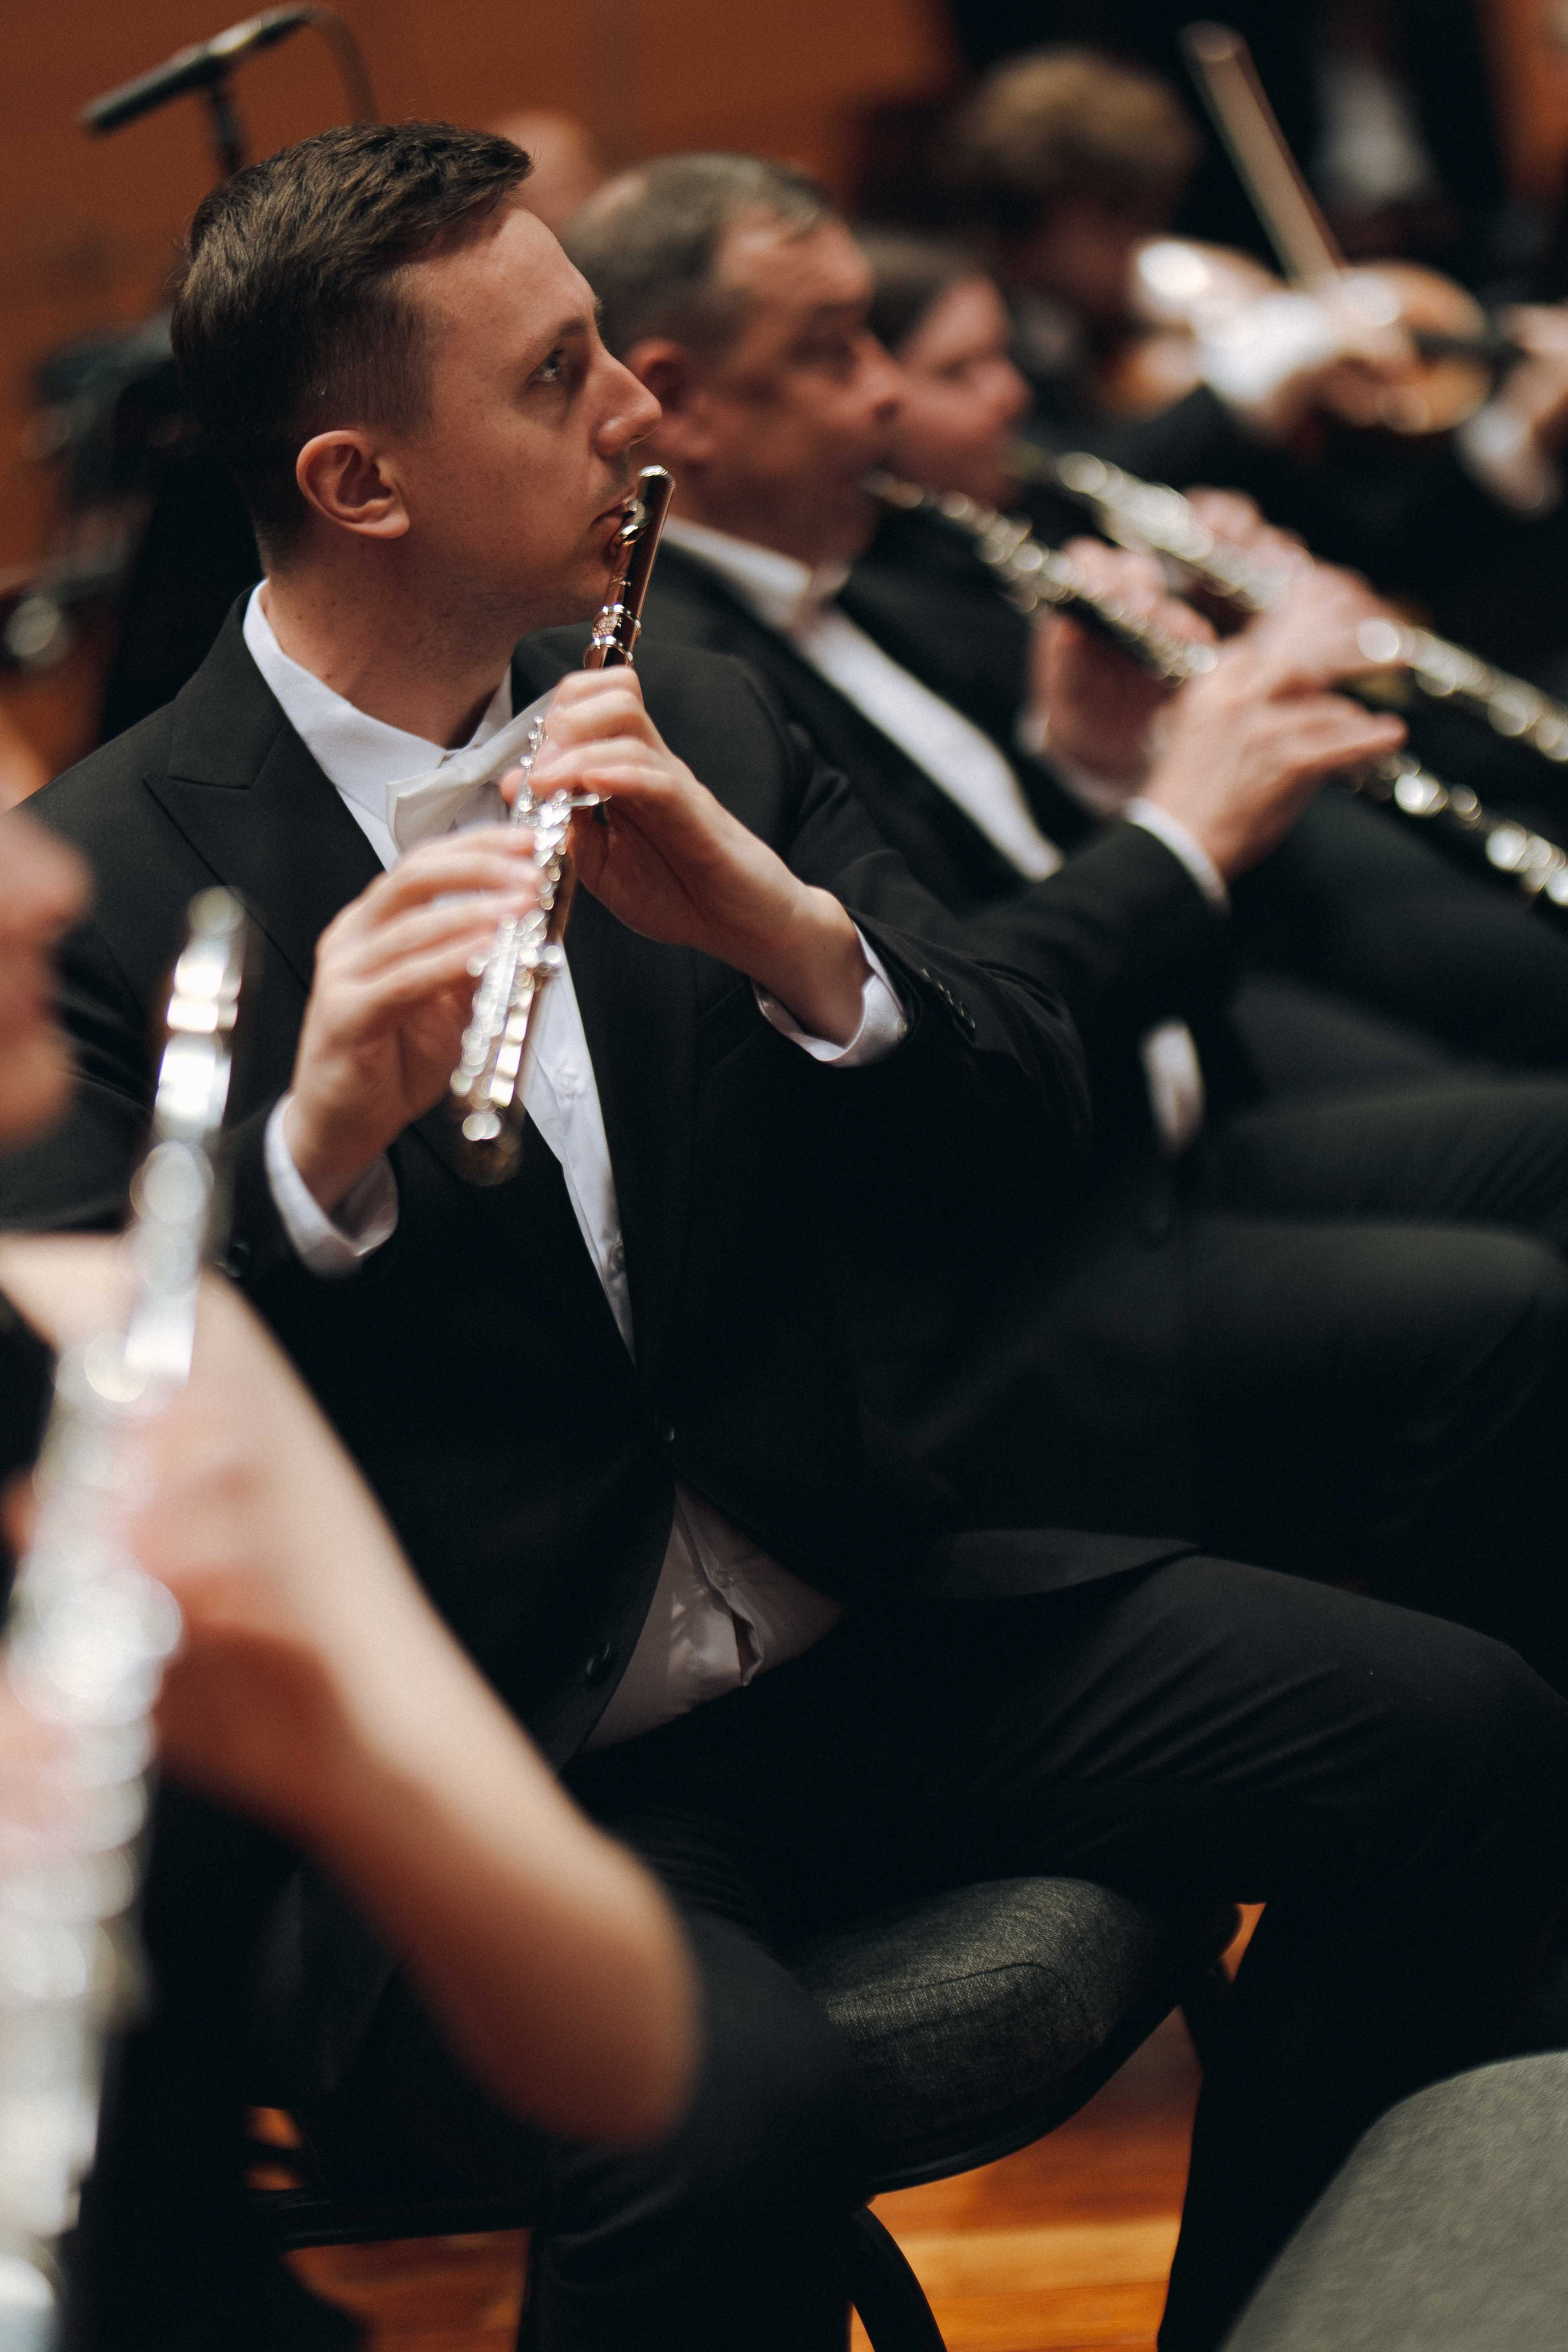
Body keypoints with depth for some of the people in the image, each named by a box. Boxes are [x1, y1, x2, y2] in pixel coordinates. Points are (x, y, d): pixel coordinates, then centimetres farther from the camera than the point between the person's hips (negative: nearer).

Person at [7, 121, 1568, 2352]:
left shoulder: (707, 733, 9)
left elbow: (1031, 1140, 4)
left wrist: (798, 937, -17)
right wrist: (311, 1150, -35)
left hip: (853, 1636, 6)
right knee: (736, 2115, -36)